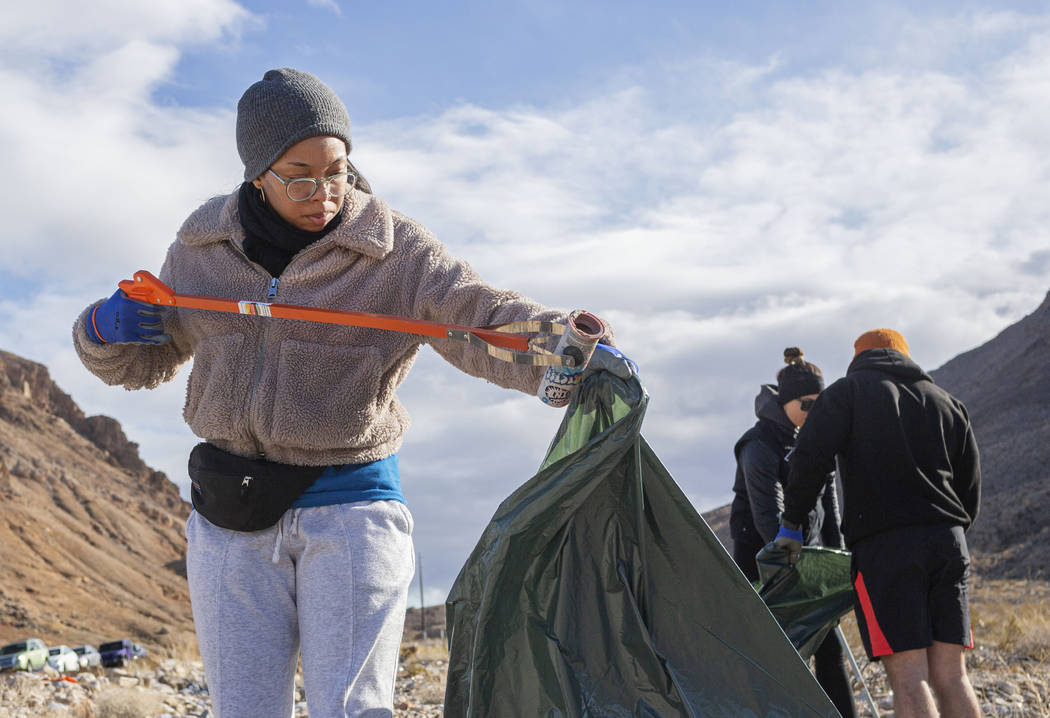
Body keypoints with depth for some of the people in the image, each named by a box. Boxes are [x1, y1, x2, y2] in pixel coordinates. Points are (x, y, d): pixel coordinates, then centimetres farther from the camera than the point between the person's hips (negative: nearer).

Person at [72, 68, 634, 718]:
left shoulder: (396, 249, -6)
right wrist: (105, 334, -5)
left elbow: (484, 321, -18)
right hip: (233, 516, 3)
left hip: (352, 505, -3)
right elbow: (150, 359, 17)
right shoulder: (203, 246, 5)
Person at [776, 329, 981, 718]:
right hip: (948, 541, 5)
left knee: (908, 675, -9)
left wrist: (790, 525, 1)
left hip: (884, 546, -5)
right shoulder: (947, 402, 22)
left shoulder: (847, 391, 7)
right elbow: (970, 486, 21)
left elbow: (810, 459, -8)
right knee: (950, 674, 5)